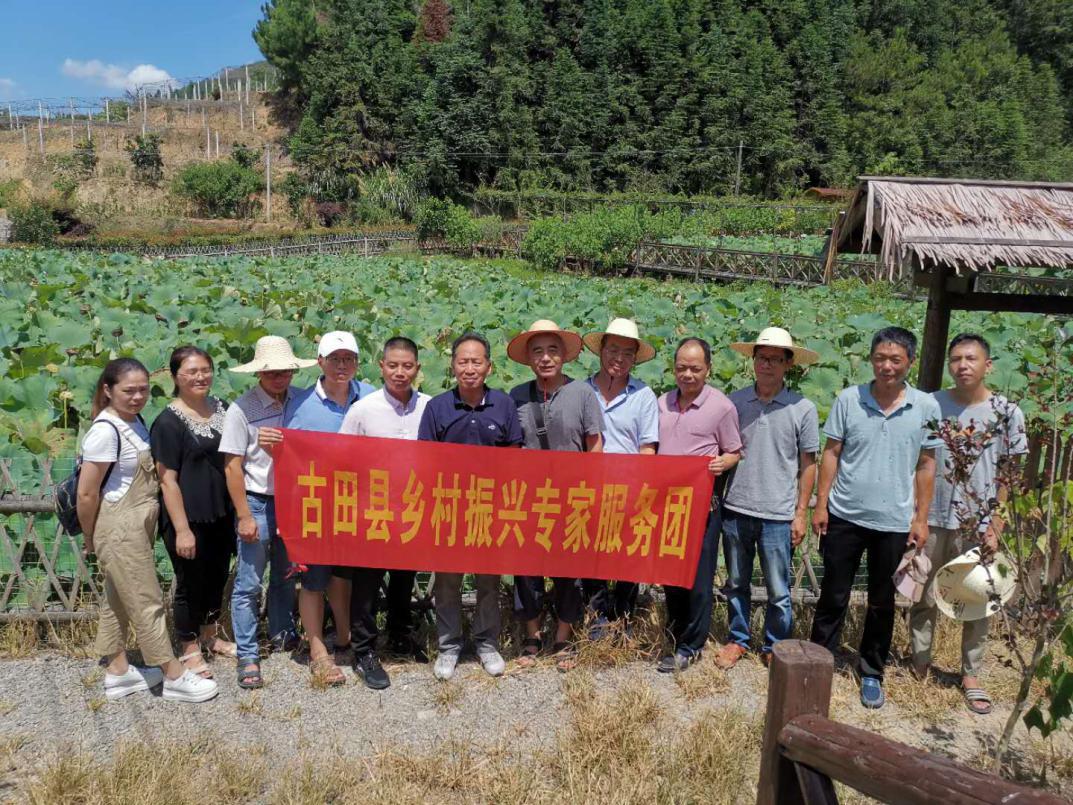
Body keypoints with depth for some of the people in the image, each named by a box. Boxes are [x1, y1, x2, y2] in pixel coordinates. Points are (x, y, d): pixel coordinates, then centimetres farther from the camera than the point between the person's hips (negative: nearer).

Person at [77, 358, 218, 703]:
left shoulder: (135, 421, 4)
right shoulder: (105, 431, -21)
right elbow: (86, 494, -18)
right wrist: (90, 538, -6)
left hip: (137, 525, 8)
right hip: (119, 529, -8)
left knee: (119, 600, 19)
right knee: (147, 603, 2)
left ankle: (118, 671, 32)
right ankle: (174, 677, 14)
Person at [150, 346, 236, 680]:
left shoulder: (221, 409, 4)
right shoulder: (169, 421, -14)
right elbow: (167, 480, -16)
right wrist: (182, 529, -18)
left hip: (222, 513, 6)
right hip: (188, 517, -6)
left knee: (217, 576, 19)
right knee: (191, 581, 8)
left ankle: (210, 635, 39)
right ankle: (189, 649, 27)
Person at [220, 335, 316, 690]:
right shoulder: (242, 409, -11)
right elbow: (232, 466, -10)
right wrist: (244, 516, -12)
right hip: (258, 503, -4)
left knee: (286, 575, 20)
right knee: (248, 584, 2)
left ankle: (283, 633, 38)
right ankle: (248, 656, 13)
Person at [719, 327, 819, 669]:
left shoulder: (803, 409, -3)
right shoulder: (734, 402, 1)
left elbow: (808, 465, 1)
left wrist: (801, 513, -2)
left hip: (778, 515, -2)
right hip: (736, 510, 2)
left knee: (778, 591, 7)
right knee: (736, 584, 15)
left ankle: (775, 647, 26)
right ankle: (737, 640, 32)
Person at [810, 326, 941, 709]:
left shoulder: (925, 407, -2)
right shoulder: (849, 399, -4)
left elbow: (926, 466, 4)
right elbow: (831, 453, 1)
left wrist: (921, 518, 2)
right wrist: (821, 504, -3)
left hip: (894, 522, 1)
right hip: (844, 517, -1)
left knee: (881, 603, 13)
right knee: (833, 596, 9)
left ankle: (872, 672, 30)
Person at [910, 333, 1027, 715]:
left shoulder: (1007, 413, -4)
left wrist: (996, 525, -8)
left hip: (979, 525, -1)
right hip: (932, 520, 1)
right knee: (923, 598, 11)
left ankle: (971, 675, 24)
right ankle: (919, 665, 28)